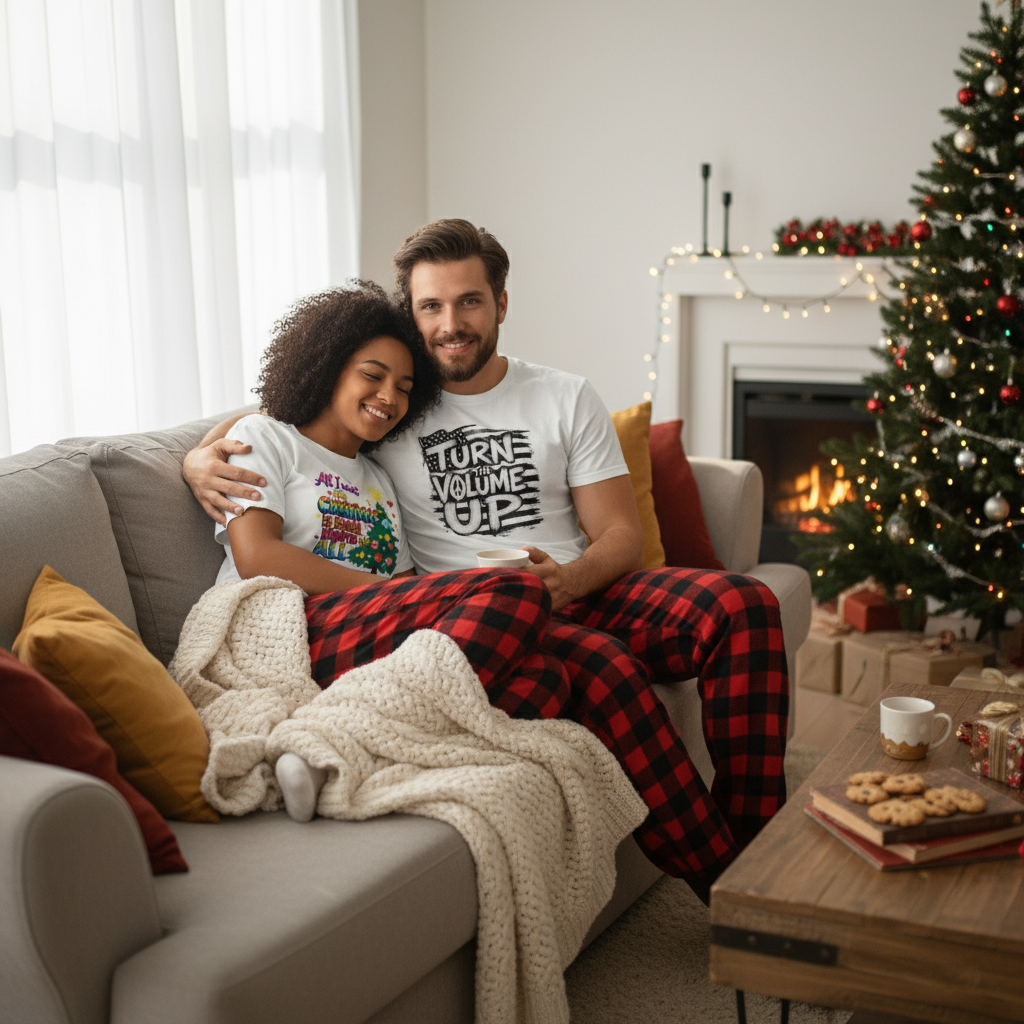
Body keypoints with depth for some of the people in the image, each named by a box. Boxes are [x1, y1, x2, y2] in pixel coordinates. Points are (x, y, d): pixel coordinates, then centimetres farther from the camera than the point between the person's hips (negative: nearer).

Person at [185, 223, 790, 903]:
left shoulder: (567, 399, 13)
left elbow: (622, 536, 8)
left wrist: (566, 580, -15)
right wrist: (201, 458, -6)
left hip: (580, 594, 3)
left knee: (743, 604, -24)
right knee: (602, 664, -36)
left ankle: (757, 842, -20)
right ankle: (719, 879, -27)